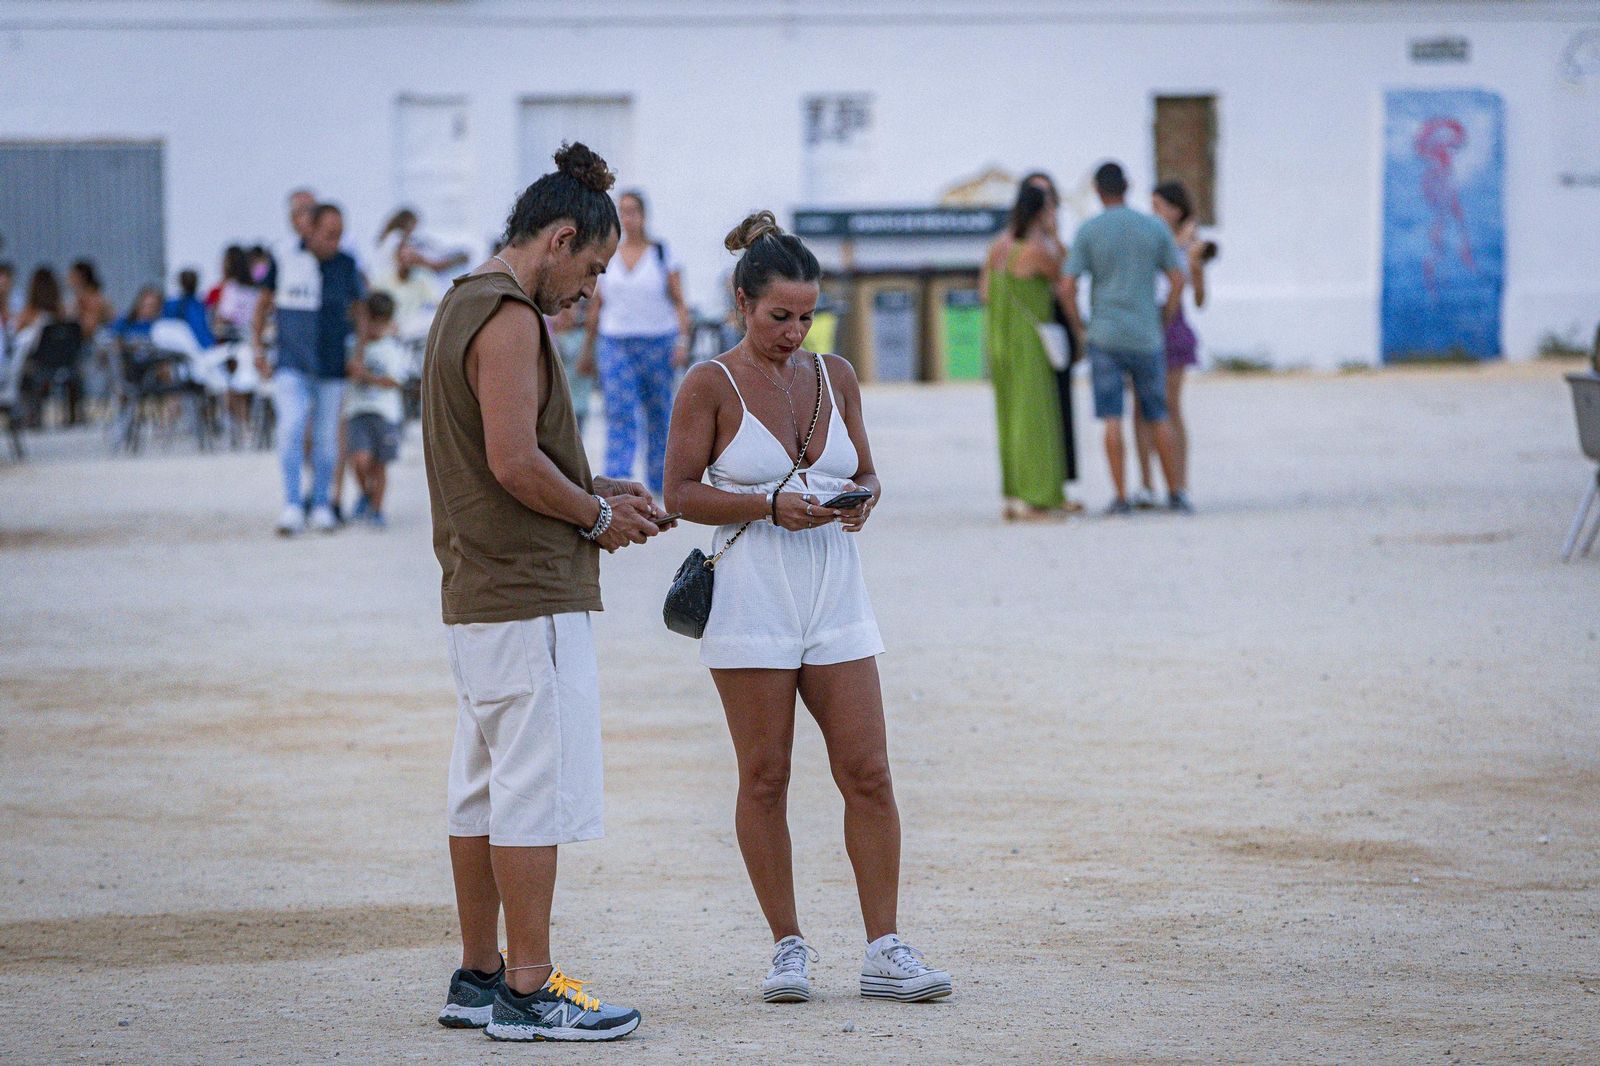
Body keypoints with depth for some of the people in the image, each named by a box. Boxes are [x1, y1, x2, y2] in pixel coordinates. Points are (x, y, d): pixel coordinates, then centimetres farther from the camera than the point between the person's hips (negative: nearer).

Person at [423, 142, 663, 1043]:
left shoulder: (465, 306, 17)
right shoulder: (510, 318, -15)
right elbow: (515, 463, -21)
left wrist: (597, 491, 15)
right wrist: (599, 516, -8)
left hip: (479, 590, 11)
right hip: (531, 596, -11)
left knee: (487, 791, 14)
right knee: (538, 791, -7)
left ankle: (480, 978, 19)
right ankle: (528, 991, -5)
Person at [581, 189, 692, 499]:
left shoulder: (663, 254, 3)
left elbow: (679, 302, 1)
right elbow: (595, 306, 13)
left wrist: (683, 341, -11)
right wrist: (589, 350, 12)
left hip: (658, 342, -1)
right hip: (615, 343, 1)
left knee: (658, 416, 7)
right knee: (619, 414, -11)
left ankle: (659, 485, 21)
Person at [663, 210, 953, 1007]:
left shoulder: (834, 376, 9)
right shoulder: (711, 386, -3)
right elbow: (680, 493, -4)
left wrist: (865, 500, -7)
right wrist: (770, 506, -16)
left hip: (835, 595, 4)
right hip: (751, 603, -4)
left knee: (868, 774, -2)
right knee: (764, 780, 2)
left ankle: (884, 952, 2)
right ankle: (788, 948, 11)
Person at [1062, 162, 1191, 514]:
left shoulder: (1088, 231, -4)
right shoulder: (1156, 228, 1)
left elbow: (1067, 287, -9)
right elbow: (1178, 280, 1)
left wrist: (1080, 330, 4)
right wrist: (1163, 326, 11)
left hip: (1104, 338, -2)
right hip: (1146, 339, 2)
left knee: (1112, 419, 0)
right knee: (1158, 416, 11)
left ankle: (1121, 496, -3)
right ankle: (1176, 492, 12)